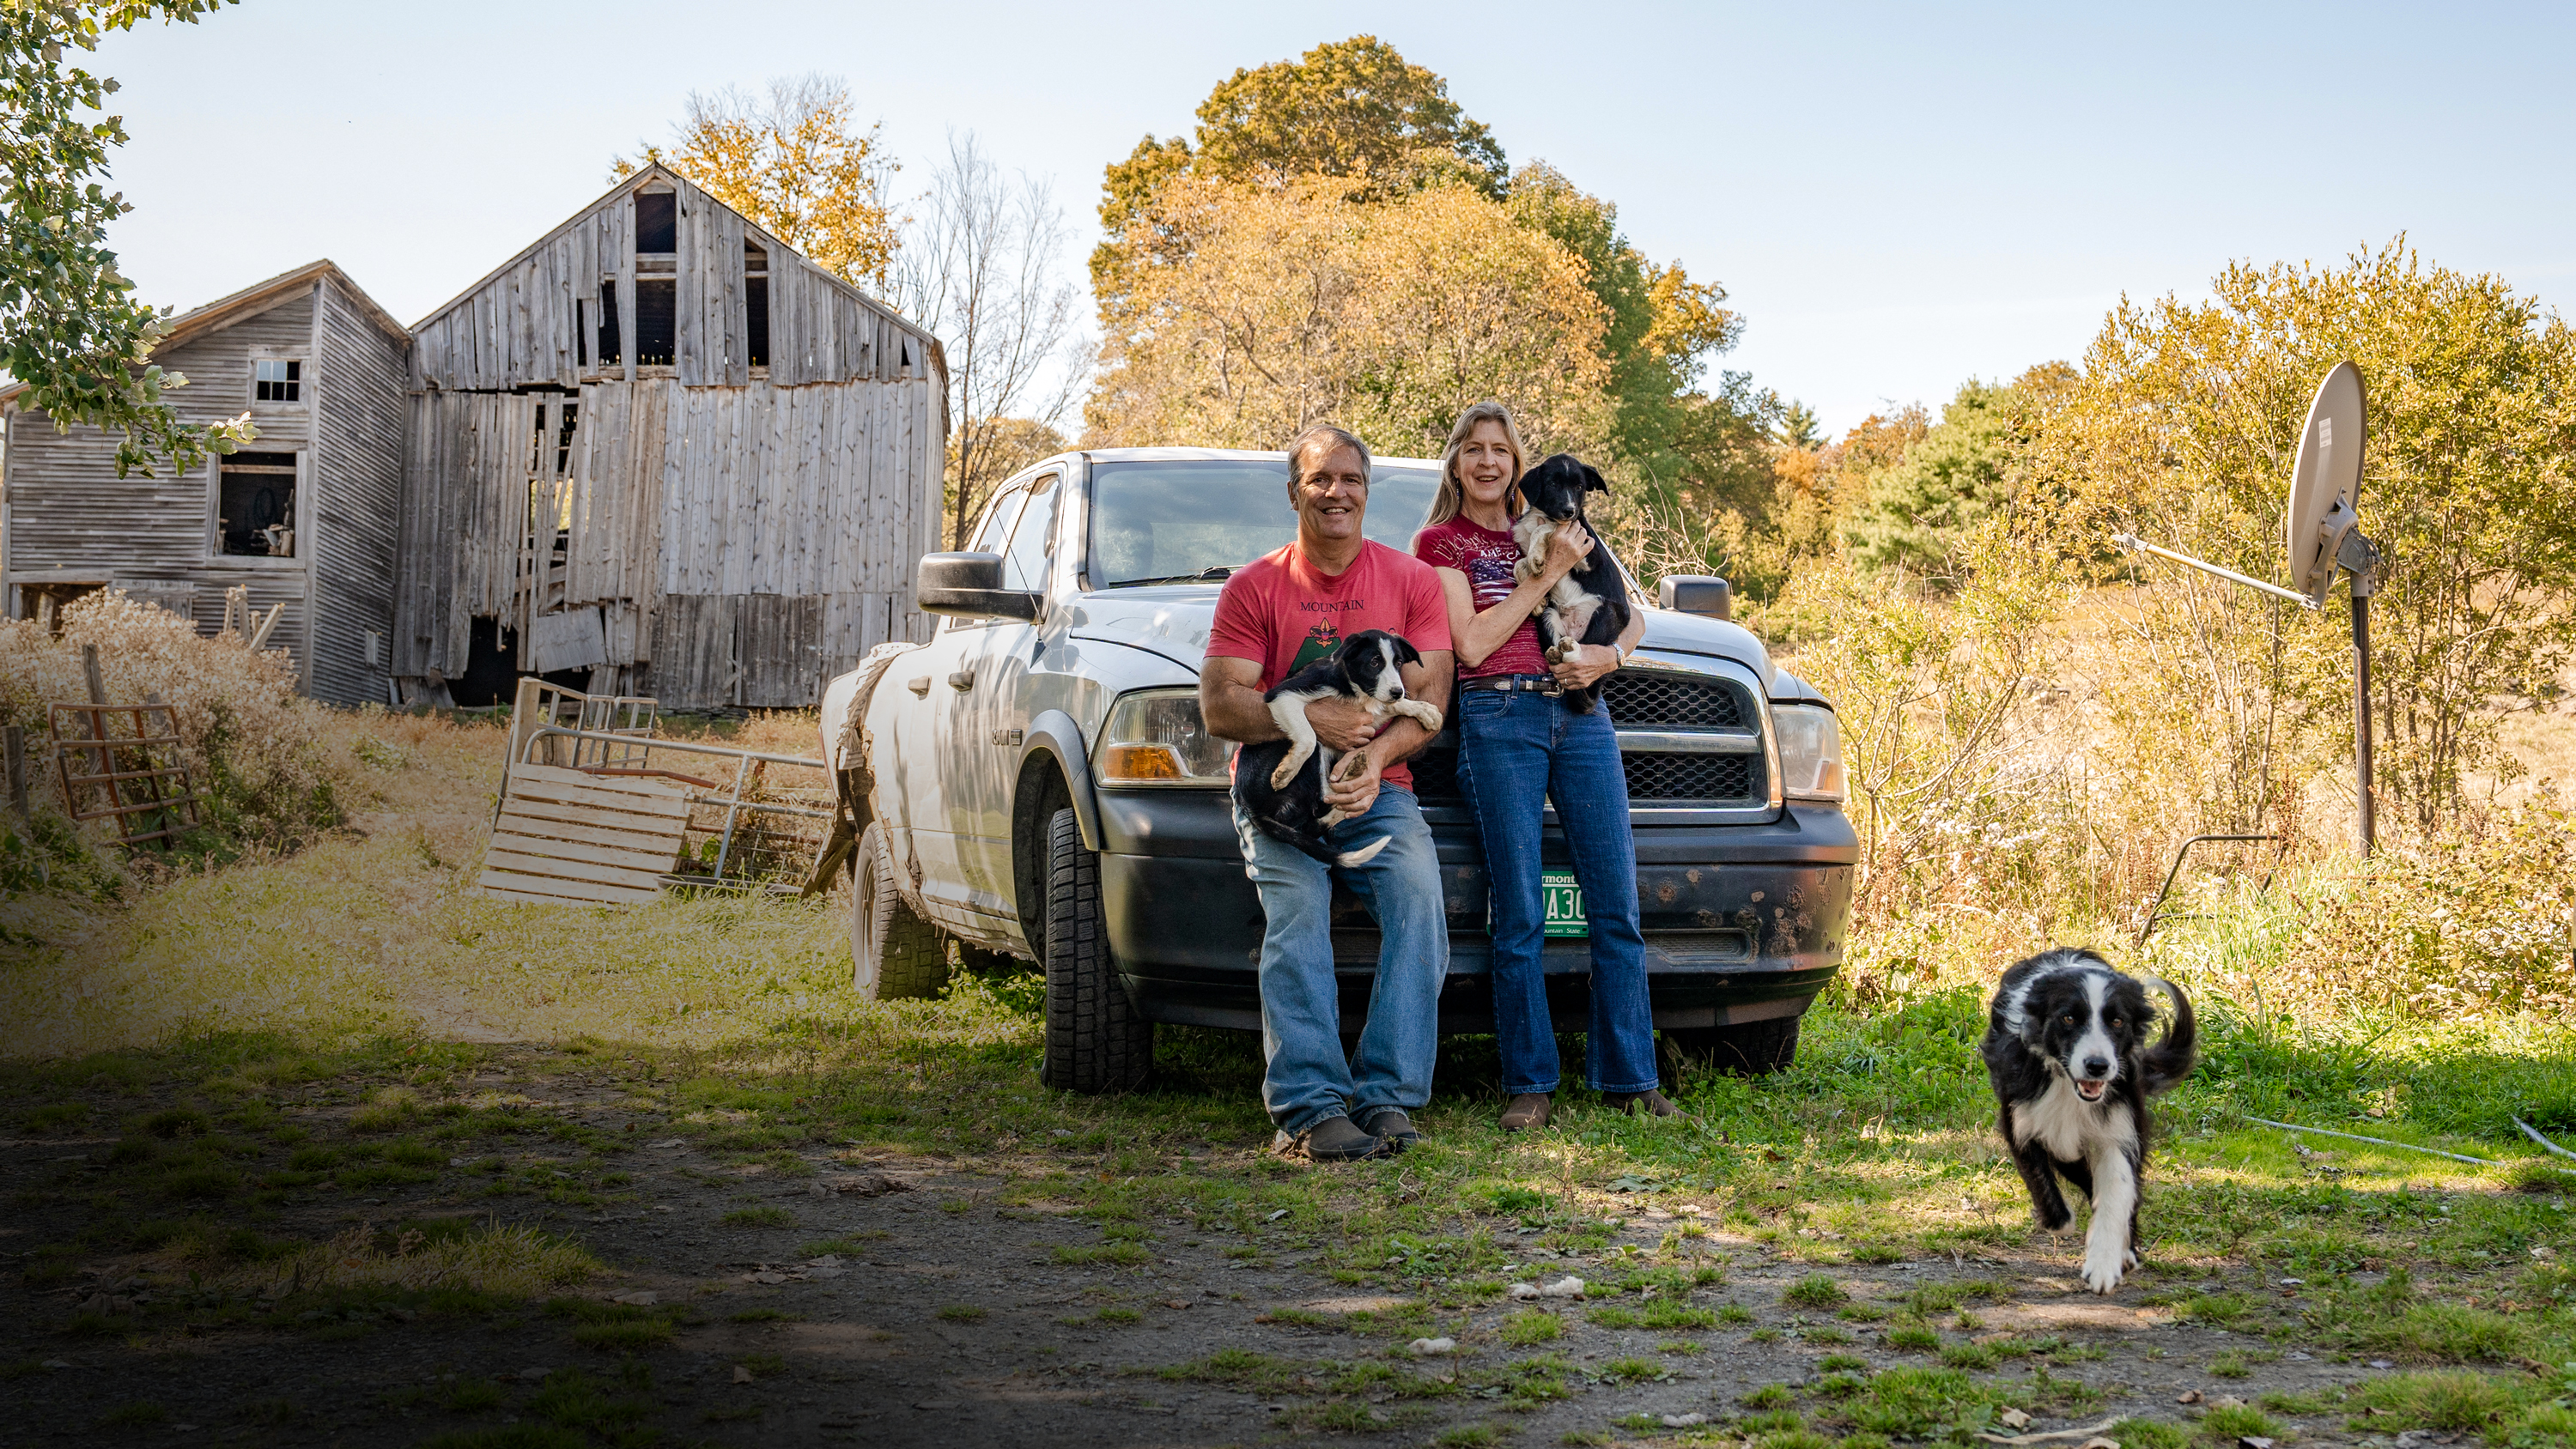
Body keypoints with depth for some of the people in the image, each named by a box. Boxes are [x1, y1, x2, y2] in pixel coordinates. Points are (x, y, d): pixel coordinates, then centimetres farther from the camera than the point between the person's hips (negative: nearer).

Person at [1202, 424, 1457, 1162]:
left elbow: (1430, 697, 0)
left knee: (1418, 894, -28)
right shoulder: (1254, 588, 5)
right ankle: (1312, 1105, -33)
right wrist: (1308, 719, -20)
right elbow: (1219, 705, -4)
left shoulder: (1411, 581, 8)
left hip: (1377, 788, 1)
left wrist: (1377, 756, -20)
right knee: (1297, 910, -28)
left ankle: (1388, 1095, -27)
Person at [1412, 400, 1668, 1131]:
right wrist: (1548, 573, -6)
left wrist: (1609, 654, -2)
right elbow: (1471, 643, -4)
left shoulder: (1554, 532, 21)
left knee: (1617, 904, -2)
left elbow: (1632, 613, 20)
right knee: (1519, 912, -6)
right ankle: (1529, 1084, 1)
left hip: (1580, 714, 4)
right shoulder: (1440, 541, 9)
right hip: (1498, 718, -4)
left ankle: (1628, 1076, 4)